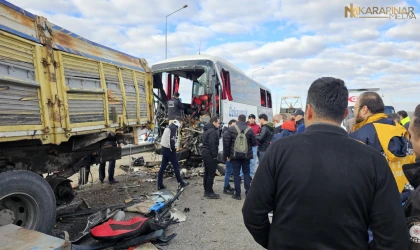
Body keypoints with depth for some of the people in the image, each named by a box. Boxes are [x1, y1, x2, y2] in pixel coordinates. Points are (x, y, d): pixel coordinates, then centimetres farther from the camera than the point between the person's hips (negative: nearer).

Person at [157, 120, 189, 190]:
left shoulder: (167, 128, 16)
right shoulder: (173, 128, -10)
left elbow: (165, 138, 15)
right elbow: (172, 139, -22)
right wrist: (173, 148, -14)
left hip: (164, 148, 8)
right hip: (169, 149, -8)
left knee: (163, 167, 9)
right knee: (176, 167, 2)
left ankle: (160, 185, 12)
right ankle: (181, 183, 13)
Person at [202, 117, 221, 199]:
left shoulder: (206, 130, 16)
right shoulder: (212, 131, -16)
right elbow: (212, 144, -23)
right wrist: (214, 155, -18)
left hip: (205, 154, 11)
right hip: (210, 155, -10)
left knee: (207, 173, 15)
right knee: (211, 174, -5)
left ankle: (206, 191, 22)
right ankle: (209, 193, 0)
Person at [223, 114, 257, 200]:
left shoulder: (231, 129, -5)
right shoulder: (249, 129, -4)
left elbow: (226, 142, -6)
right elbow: (254, 142, -2)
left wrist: (226, 155, 1)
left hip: (235, 155, -1)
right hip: (246, 155, 1)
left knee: (236, 173, 5)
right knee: (246, 173, 13)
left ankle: (237, 194, 9)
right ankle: (248, 192, 17)